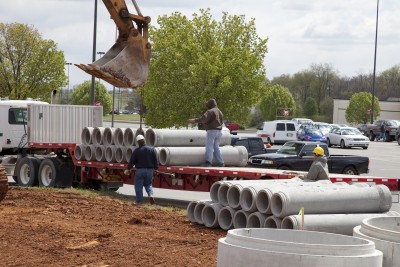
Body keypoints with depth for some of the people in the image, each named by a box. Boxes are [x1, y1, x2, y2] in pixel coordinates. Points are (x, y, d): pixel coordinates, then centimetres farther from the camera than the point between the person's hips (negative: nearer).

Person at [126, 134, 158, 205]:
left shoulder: (136, 151, -8)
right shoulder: (152, 150, 0)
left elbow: (131, 161, -3)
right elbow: (156, 161, 3)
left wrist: (128, 169, 11)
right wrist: (155, 168, 16)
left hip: (140, 170, -3)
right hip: (150, 170, 3)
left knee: (138, 186, 6)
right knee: (148, 184, 18)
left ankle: (139, 201, 6)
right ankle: (151, 195, -8)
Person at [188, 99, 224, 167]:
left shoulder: (210, 111, -9)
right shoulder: (220, 112, 17)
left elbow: (203, 118, -22)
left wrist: (194, 120, -20)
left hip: (212, 131, -8)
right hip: (219, 131, 8)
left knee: (209, 147, -9)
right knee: (216, 147, 13)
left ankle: (208, 162, -17)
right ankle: (220, 162, 8)